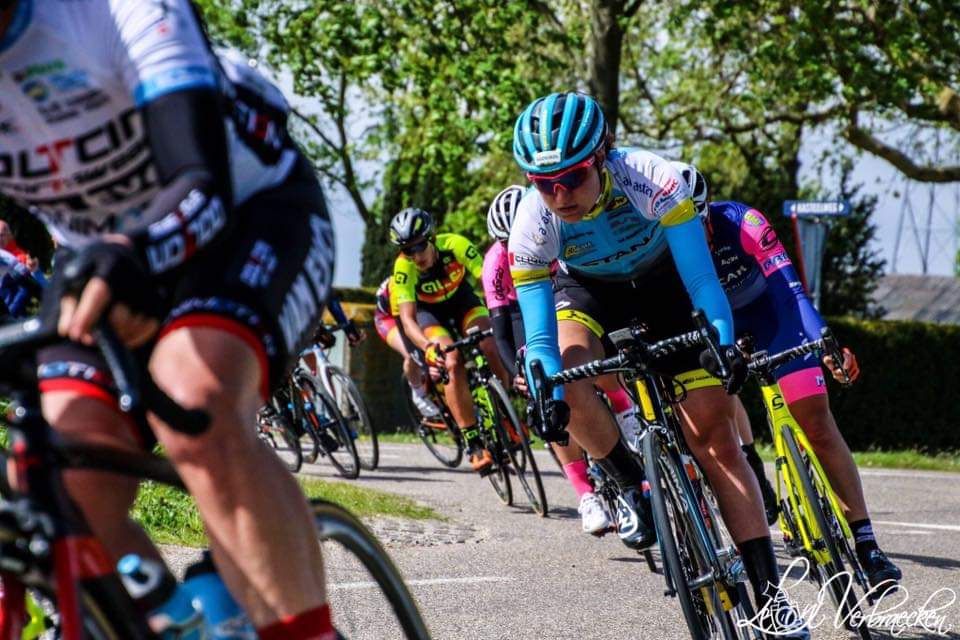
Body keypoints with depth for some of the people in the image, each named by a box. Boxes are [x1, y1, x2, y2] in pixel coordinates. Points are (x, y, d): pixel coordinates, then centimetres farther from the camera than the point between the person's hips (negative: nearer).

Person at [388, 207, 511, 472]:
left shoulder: (455, 245, -33)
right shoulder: (403, 268, -33)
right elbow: (408, 318, -37)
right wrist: (428, 347, -56)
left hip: (459, 298, 2)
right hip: (425, 310, -1)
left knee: (492, 348, -23)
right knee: (452, 362, -26)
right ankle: (473, 445, -21)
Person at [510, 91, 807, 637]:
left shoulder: (651, 179, -37)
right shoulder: (533, 223, -30)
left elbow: (701, 278, -36)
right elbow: (540, 335, -29)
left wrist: (725, 343, -51)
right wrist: (549, 395, -47)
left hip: (662, 282, -1)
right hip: (588, 290, 1)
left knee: (716, 437, -9)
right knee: (567, 372, -33)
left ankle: (770, 591, -8)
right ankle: (632, 485, -7)